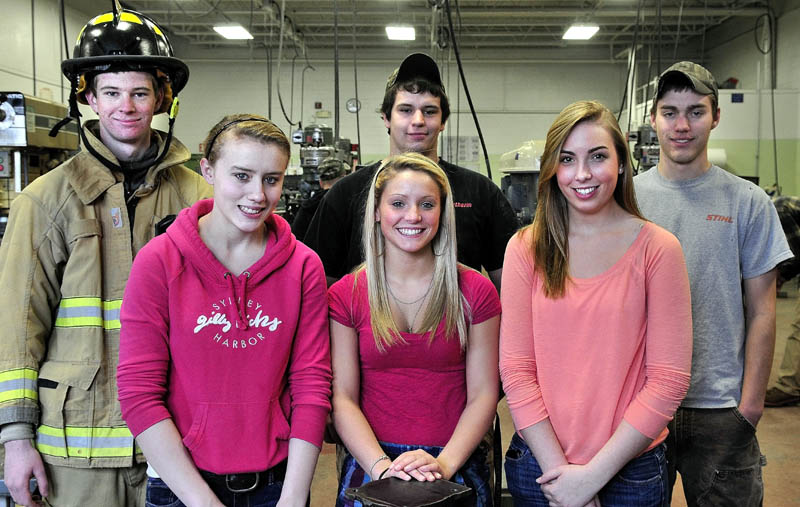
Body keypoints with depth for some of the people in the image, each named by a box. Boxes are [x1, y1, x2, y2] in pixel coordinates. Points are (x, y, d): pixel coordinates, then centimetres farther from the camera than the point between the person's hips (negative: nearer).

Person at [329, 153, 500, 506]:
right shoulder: (346, 295, 2)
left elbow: (483, 395, -1)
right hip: (370, 467, 0)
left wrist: (444, 463, -14)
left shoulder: (475, 291, 1)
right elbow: (343, 398, -1)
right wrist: (382, 467, -15)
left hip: (456, 467, 1)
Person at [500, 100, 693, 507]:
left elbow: (668, 379, -10)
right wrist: (558, 470, -12)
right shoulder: (526, 248, -2)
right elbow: (516, 368, -5)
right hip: (538, 465, 1)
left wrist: (594, 473, -13)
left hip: (628, 469, -1)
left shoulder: (658, 248, -7)